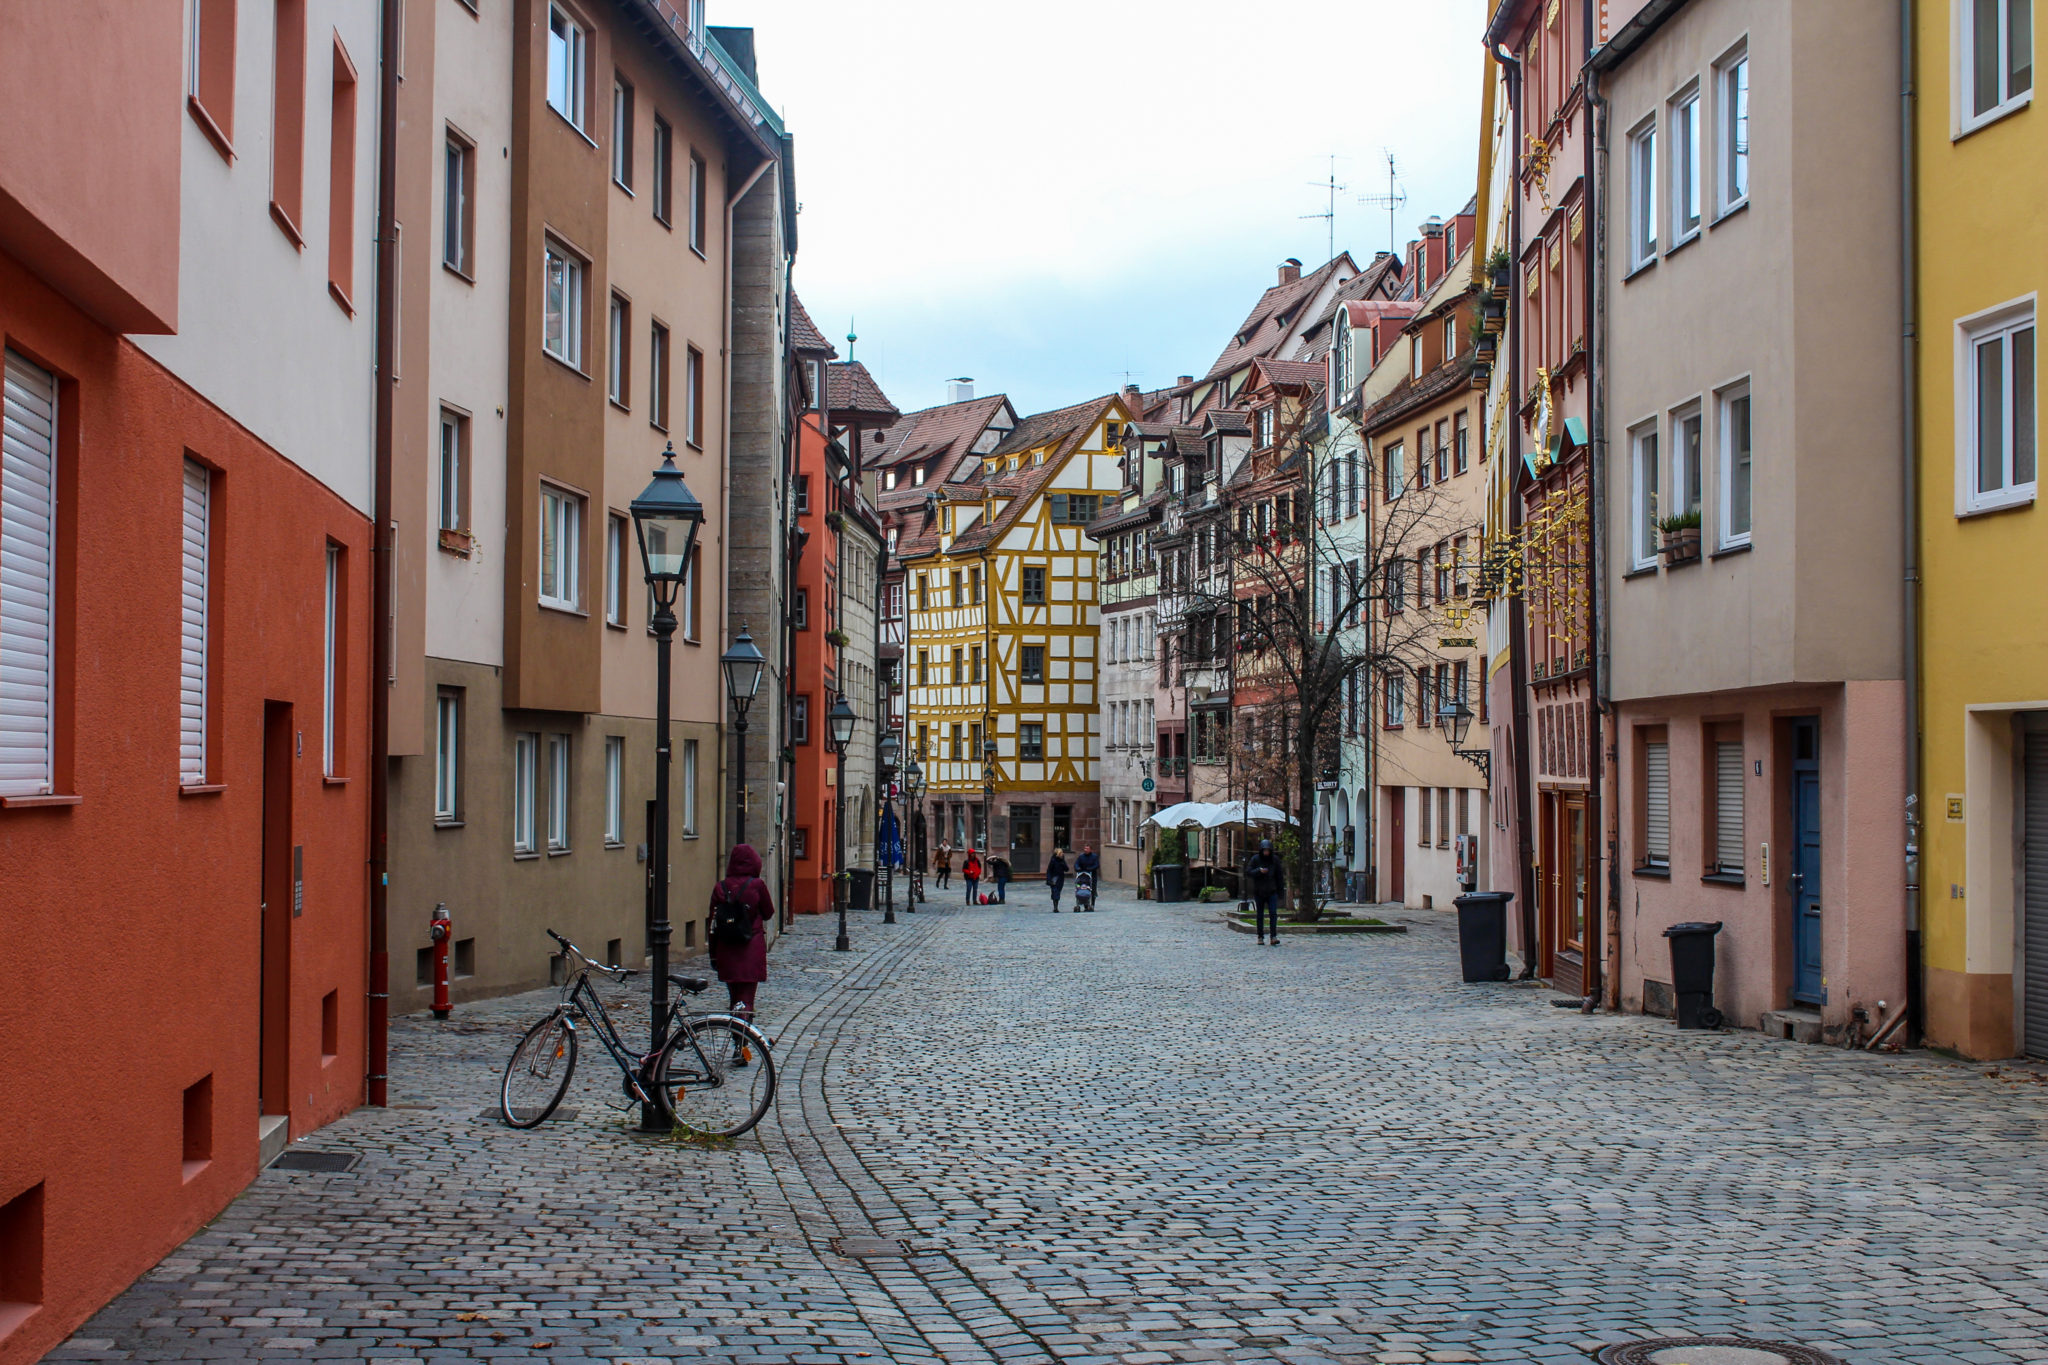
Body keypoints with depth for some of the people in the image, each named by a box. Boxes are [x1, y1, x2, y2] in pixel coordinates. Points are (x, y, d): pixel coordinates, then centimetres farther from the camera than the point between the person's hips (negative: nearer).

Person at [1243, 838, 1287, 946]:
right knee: (1260, 915, 6)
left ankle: (1274, 937, -14)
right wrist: (1259, 871, -24)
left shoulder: (1275, 859, 3)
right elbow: (1248, 872, -7)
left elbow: (1279, 875, 8)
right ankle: (1260, 938, 14)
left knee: (1273, 913, -12)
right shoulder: (1255, 859, -3)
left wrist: (1281, 890, 7)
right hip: (1259, 892, 0)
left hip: (1272, 891, 0)